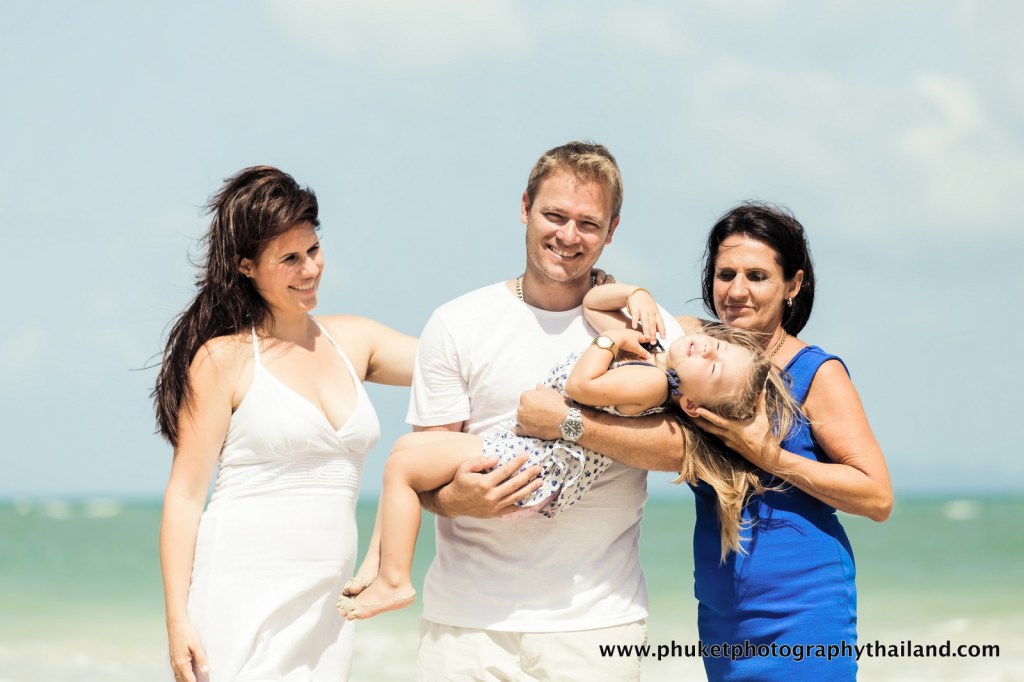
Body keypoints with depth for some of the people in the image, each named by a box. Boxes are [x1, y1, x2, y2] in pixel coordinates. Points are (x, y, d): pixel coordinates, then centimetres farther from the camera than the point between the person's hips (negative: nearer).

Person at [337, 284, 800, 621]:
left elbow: (581, 385, -34)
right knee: (406, 445, 20)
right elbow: (590, 302, 16)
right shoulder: (643, 341, 3)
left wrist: (611, 341, -19)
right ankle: (379, 560, 20)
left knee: (403, 465, -6)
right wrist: (635, 296, -1)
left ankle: (393, 581, 1)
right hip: (514, 441, 11)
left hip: (525, 466, -11)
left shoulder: (652, 382, -24)